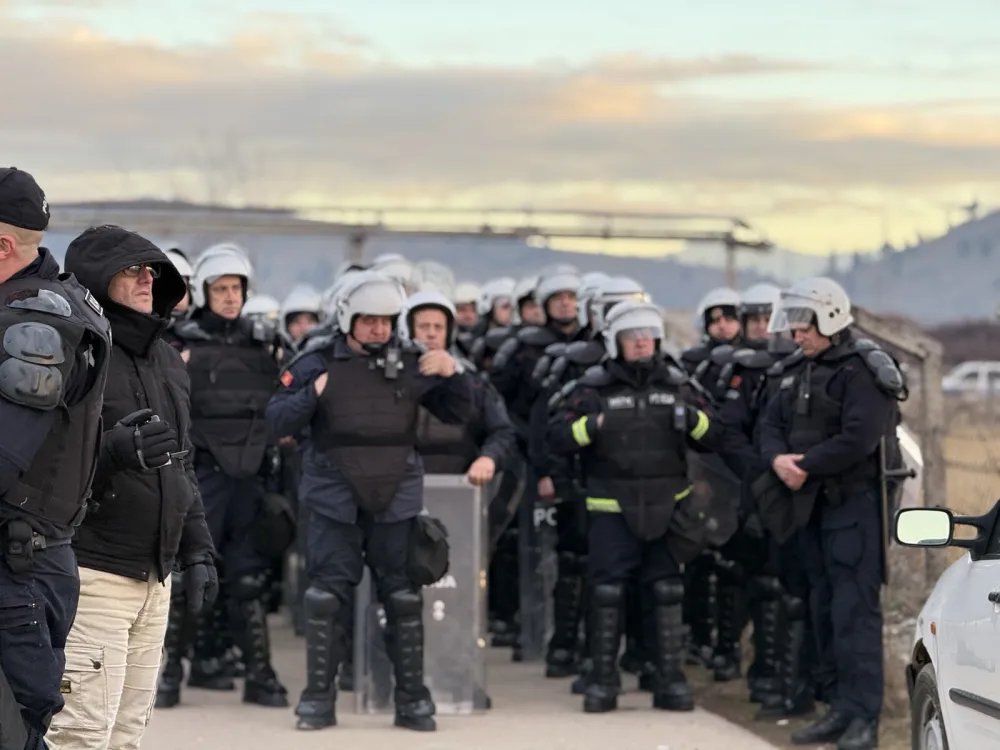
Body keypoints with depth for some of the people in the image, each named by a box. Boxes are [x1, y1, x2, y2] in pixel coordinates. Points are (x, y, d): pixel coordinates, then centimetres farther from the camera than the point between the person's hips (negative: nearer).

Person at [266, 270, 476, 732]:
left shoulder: (411, 365, 5)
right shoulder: (318, 364, -1)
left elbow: (457, 414, 8)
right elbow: (278, 422, -6)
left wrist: (453, 375, -10)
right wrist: (312, 394, -21)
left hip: (395, 500, 2)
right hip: (334, 499, -2)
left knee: (404, 598, 3)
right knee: (327, 598, 0)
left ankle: (412, 699, 11)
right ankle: (318, 697, 8)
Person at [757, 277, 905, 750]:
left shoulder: (863, 373, -11)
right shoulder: (803, 375, 17)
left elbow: (857, 440, -22)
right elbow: (771, 425, 11)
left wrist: (805, 466, -15)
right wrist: (778, 459, -10)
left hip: (854, 505, -9)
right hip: (813, 506, 9)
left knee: (855, 610, -11)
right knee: (826, 609, 11)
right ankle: (843, 708, 18)